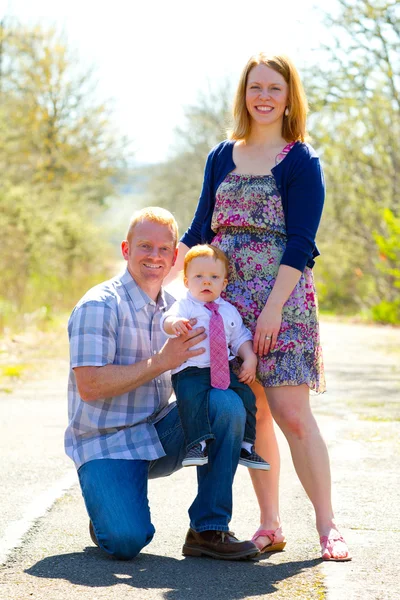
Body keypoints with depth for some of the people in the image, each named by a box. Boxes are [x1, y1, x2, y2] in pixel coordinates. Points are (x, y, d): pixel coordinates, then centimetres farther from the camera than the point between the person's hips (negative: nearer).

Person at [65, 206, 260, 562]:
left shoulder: (175, 309, 9)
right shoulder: (99, 305, -12)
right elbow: (89, 386, -20)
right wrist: (161, 362, -22)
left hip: (159, 436, 6)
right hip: (107, 442, -6)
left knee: (227, 403, -19)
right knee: (126, 542, -27)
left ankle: (208, 530, -11)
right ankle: (110, 509, 12)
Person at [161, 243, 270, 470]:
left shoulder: (229, 311, 15)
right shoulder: (185, 306, 0)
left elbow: (240, 338, 18)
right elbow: (168, 320, -19)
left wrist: (250, 359, 0)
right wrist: (175, 323, -44)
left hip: (223, 370, 5)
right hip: (190, 370, -5)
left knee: (246, 396, -7)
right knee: (191, 398, -32)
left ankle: (246, 446, 5)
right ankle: (197, 445, -34)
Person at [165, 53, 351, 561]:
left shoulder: (302, 161, -2)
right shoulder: (222, 157, 12)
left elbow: (300, 244, -9)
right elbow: (199, 232, 16)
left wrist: (274, 307, -17)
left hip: (283, 299, -4)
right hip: (230, 299, 4)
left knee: (291, 412, -10)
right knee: (251, 413, 5)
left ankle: (327, 526, -3)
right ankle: (269, 525, 13)